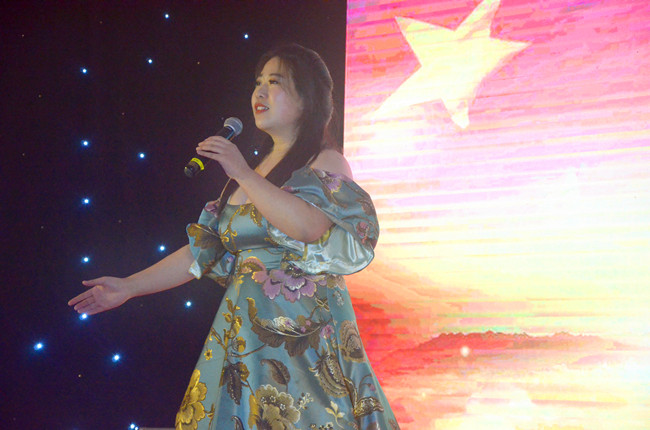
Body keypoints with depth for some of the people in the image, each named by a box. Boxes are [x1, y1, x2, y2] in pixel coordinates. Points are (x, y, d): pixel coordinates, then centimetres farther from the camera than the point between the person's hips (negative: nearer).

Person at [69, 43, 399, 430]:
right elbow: (206, 250, 15)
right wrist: (128, 287, 12)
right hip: (244, 332, 6)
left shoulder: (325, 162, -4)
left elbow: (313, 228, -24)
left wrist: (243, 175, -19)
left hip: (302, 338, -6)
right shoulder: (257, 169, 15)